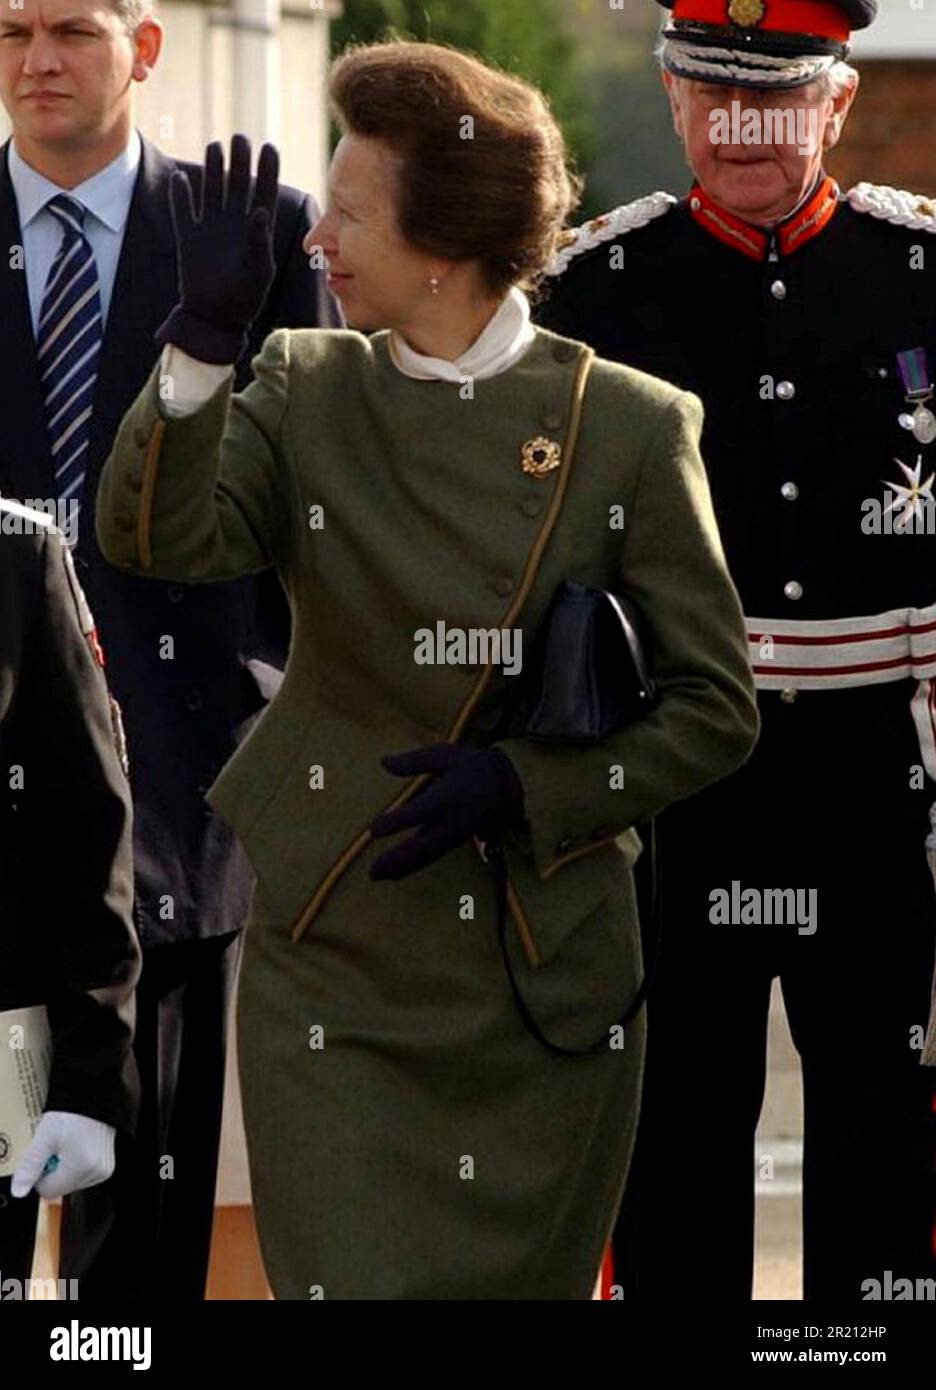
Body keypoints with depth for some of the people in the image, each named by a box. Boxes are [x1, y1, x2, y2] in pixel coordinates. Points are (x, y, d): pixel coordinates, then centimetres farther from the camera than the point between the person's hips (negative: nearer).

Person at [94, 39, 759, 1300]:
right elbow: (158, 541, -15)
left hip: (546, 981, -1)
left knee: (525, 1281, 9)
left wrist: (524, 784, -15)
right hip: (334, 971, 1)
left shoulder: (630, 426, -4)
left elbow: (716, 709, -1)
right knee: (350, 1278, -4)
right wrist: (207, 328, -25)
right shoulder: (307, 391, 2)